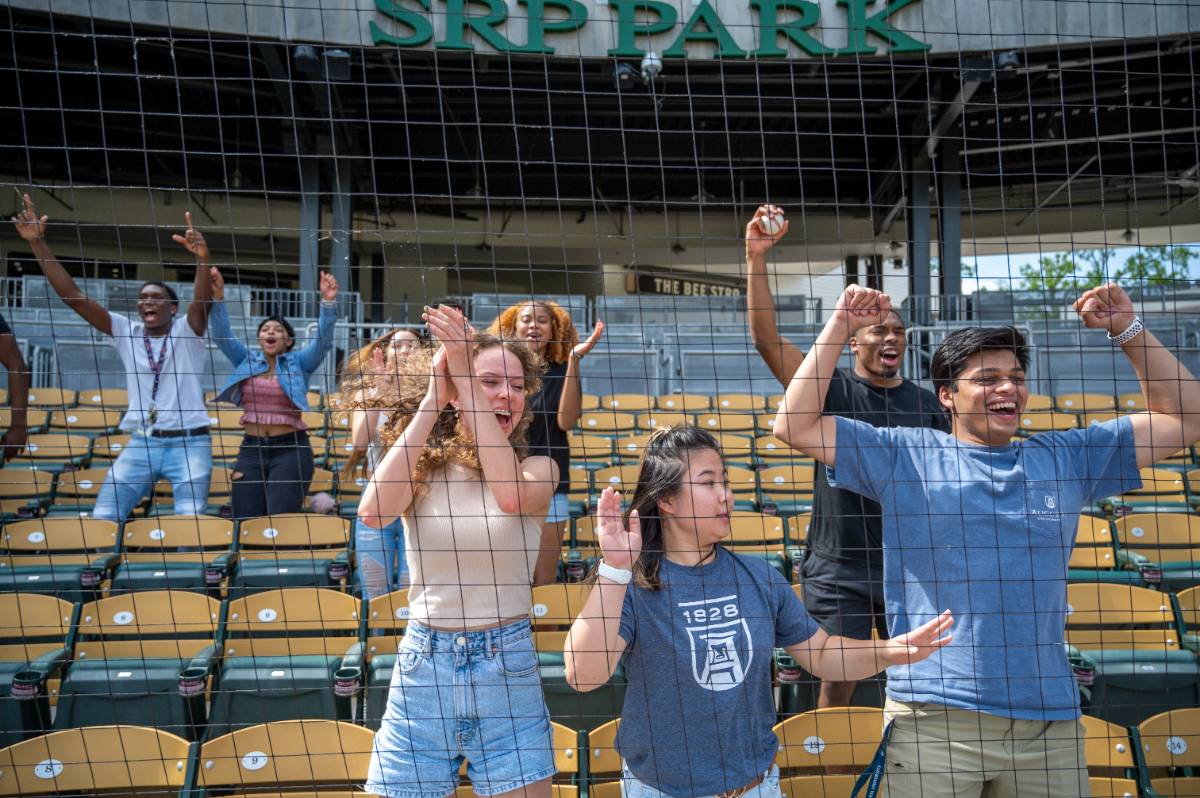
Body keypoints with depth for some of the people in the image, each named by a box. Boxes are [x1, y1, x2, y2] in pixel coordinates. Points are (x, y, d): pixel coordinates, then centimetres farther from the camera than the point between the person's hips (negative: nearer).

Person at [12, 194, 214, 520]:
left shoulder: (187, 330, 0)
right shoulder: (126, 331, 8)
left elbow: (203, 300, -20)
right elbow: (73, 296, 3)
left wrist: (203, 258, -39)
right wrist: (38, 244, -5)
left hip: (189, 444, -4)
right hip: (140, 444, 4)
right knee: (102, 518, -3)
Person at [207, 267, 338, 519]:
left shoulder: (298, 363, 6)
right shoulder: (247, 360, 12)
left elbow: (323, 340, -9)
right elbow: (222, 336, 0)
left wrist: (328, 302, -24)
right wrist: (218, 298, -15)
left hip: (291, 449, -3)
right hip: (251, 449, 3)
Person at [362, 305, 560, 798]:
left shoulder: (538, 469, -2)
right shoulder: (423, 467, -1)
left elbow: (511, 496, -25)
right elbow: (374, 513, -22)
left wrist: (462, 379, -22)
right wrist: (431, 399, -18)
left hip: (509, 670, 0)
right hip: (423, 667, 1)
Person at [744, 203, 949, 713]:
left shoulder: (926, 403, 7)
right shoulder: (831, 388, -4)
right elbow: (766, 338, -16)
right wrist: (756, 258, -25)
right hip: (838, 568, -3)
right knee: (838, 681, 4)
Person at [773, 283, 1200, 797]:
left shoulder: (1068, 458, 10)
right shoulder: (904, 456, 0)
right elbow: (795, 426, -6)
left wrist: (1127, 329, 7)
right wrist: (839, 328, -6)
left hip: (1050, 720, 4)